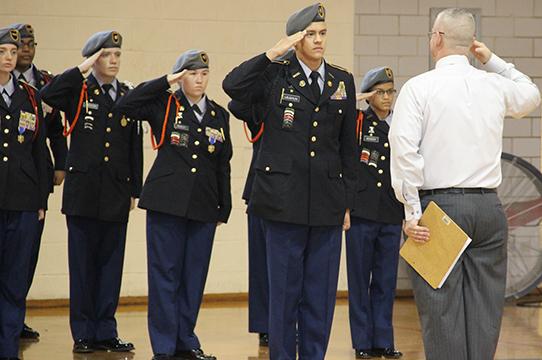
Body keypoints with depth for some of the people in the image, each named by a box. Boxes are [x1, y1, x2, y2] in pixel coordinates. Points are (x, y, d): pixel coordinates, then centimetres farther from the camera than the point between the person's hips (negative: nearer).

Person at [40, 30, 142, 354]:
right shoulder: (79, 92, 1)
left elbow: (135, 147, 12)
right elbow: (48, 95, -21)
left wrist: (135, 190, 9)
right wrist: (82, 70, -19)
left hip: (116, 195, 3)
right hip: (83, 192, -3)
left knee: (111, 264, 6)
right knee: (83, 264, 2)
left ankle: (105, 332, 12)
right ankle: (83, 334, 8)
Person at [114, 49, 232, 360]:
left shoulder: (219, 115, 12)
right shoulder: (164, 106, 1)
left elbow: (223, 166, 14)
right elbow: (125, 106, -15)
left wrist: (224, 209, 11)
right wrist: (165, 82, -13)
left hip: (203, 206, 4)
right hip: (167, 203, -4)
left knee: (194, 276, 7)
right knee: (165, 273, -2)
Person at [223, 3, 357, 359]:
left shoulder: (342, 81, 10)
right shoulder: (276, 76, 0)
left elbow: (348, 147, 13)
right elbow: (233, 85, -20)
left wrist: (348, 202, 10)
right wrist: (274, 53, -19)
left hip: (328, 202, 3)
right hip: (284, 199, -3)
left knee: (321, 293, 6)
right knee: (284, 290, 3)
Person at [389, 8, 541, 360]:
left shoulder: (420, 87, -4)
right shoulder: (495, 86, 8)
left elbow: (404, 150, -13)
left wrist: (413, 211, -9)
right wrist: (493, 61, 28)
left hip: (439, 205, -4)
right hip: (489, 206, 4)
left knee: (442, 310, -3)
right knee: (485, 309, 5)